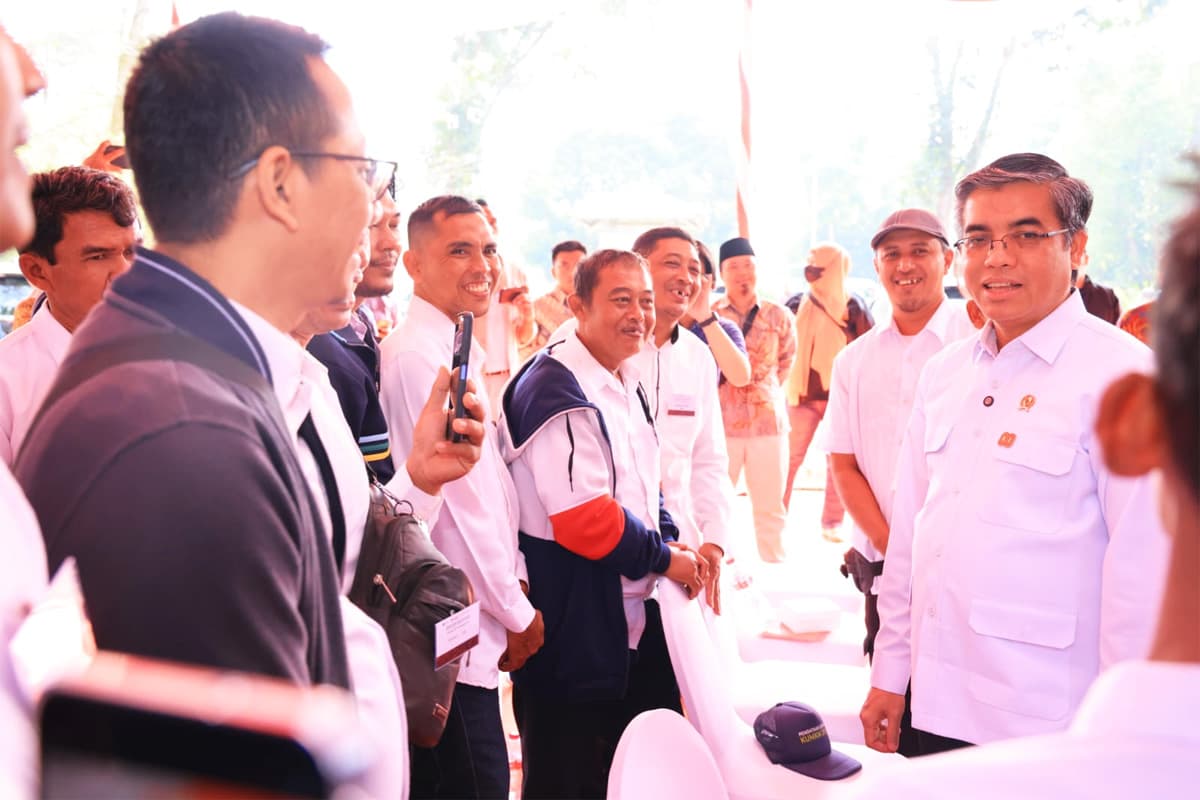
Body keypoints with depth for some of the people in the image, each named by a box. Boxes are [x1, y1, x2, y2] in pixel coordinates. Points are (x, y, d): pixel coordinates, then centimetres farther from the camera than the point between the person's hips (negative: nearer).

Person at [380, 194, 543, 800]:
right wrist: (517, 613, -8)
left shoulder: (460, 349, 12)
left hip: (474, 625, 9)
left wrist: (516, 582, 10)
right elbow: (459, 499, -18)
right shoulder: (417, 356, -18)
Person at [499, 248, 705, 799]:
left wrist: (674, 544, 2)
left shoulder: (626, 385, 12)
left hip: (633, 619, 9)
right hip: (574, 633, -9)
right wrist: (664, 559, -13)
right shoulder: (555, 392, -20)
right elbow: (585, 519, -26)